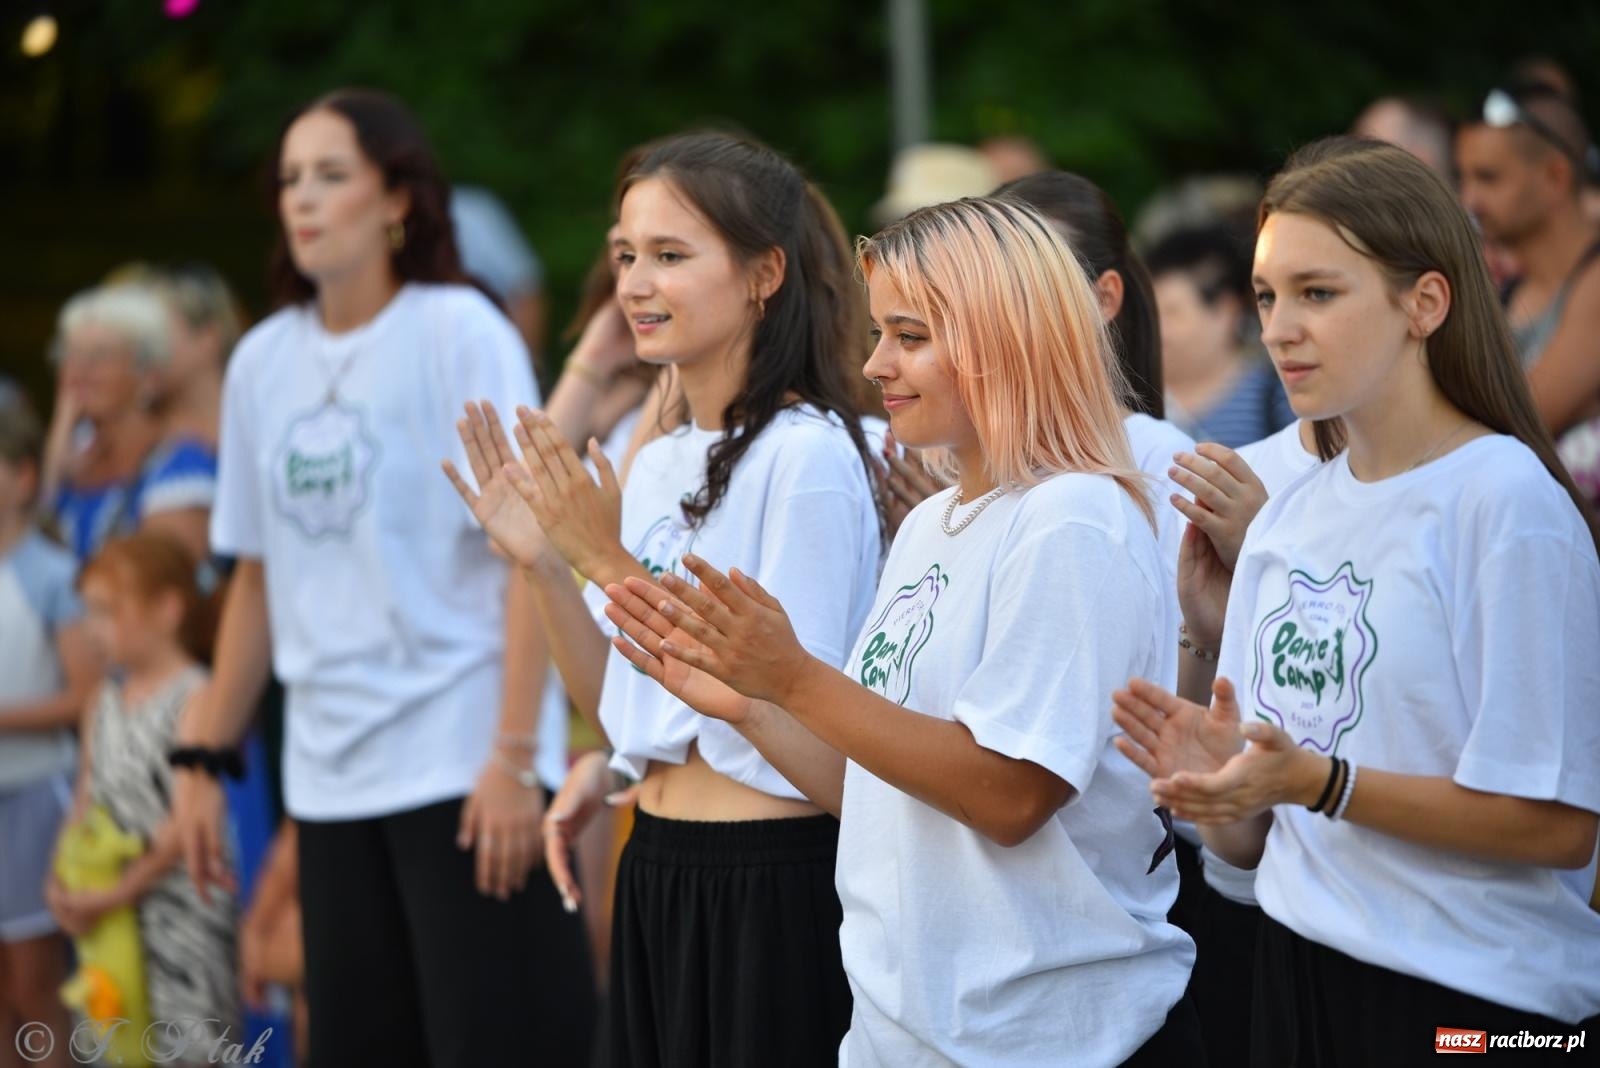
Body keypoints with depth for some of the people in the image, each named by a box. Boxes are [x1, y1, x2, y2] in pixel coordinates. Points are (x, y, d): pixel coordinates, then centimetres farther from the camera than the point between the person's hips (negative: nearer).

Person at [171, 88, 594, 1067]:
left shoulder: (460, 333, -5)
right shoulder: (263, 361, 10)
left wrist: (514, 758, -16)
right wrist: (205, 756, 13)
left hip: (460, 762, -5)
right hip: (329, 778, 5)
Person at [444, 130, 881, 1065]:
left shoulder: (806, 453, -14)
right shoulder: (656, 466, 10)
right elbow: (622, 706, 12)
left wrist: (611, 564, -17)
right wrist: (543, 565, -1)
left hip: (771, 884, -8)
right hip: (659, 876, 8)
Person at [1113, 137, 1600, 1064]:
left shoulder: (1507, 502, -13)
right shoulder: (1286, 518, 9)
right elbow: (1252, 842, 10)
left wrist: (1315, 780, -23)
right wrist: (1214, 779, -12)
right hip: (1301, 979, 6)